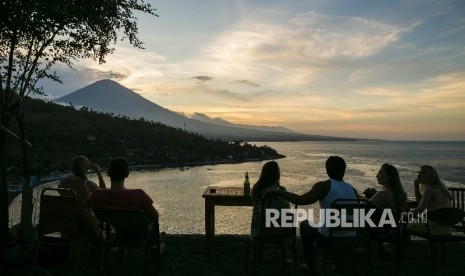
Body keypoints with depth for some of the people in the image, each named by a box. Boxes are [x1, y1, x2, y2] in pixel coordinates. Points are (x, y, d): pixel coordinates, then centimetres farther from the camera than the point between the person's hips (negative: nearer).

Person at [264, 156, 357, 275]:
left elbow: (301, 200, -27)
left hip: (327, 239, -5)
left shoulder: (324, 186, -14)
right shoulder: (352, 189, 2)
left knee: (304, 224, 25)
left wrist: (276, 190, -22)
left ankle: (311, 267, 29)